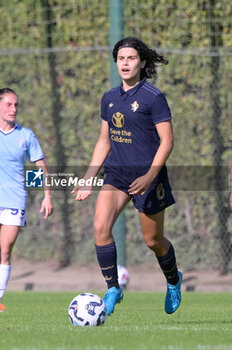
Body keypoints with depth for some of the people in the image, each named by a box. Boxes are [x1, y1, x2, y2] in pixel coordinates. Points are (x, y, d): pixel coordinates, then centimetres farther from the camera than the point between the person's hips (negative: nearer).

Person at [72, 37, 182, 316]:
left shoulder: (153, 97, -10)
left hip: (147, 174, -5)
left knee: (153, 241, 6)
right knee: (101, 226, -17)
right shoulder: (109, 98, 9)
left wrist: (150, 176, -22)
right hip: (116, 172, 5)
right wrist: (88, 178, 12)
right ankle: (112, 290, -7)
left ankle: (173, 280, 36)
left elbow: (167, 140, -11)